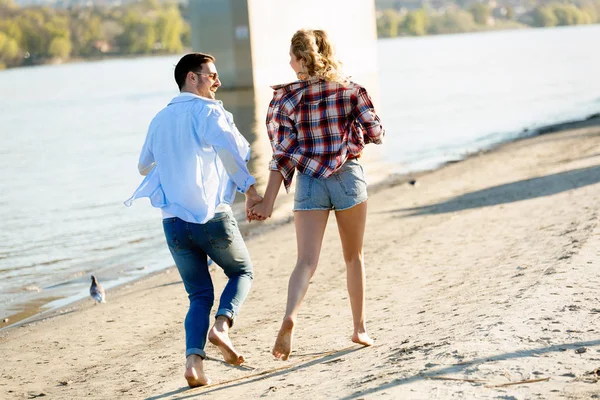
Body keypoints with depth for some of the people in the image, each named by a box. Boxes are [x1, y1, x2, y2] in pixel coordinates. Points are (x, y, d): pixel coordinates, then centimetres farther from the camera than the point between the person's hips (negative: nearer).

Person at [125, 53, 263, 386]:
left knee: (200, 295, 13)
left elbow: (144, 167, 29)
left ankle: (194, 359, -7)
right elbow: (228, 147, -24)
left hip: (174, 221, 5)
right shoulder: (208, 112, -3)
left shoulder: (160, 119, 16)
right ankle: (223, 324, -7)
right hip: (212, 216, -5)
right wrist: (249, 187, -22)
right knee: (243, 272, 19)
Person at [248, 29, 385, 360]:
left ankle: (290, 317, -31)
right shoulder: (349, 89, -1)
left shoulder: (286, 98, -4)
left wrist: (268, 202, -5)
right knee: (354, 257, 17)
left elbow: (283, 154, -7)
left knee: (306, 261, -6)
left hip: (309, 181, -1)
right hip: (348, 176, 1)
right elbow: (376, 134, 1)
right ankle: (359, 328, 24)